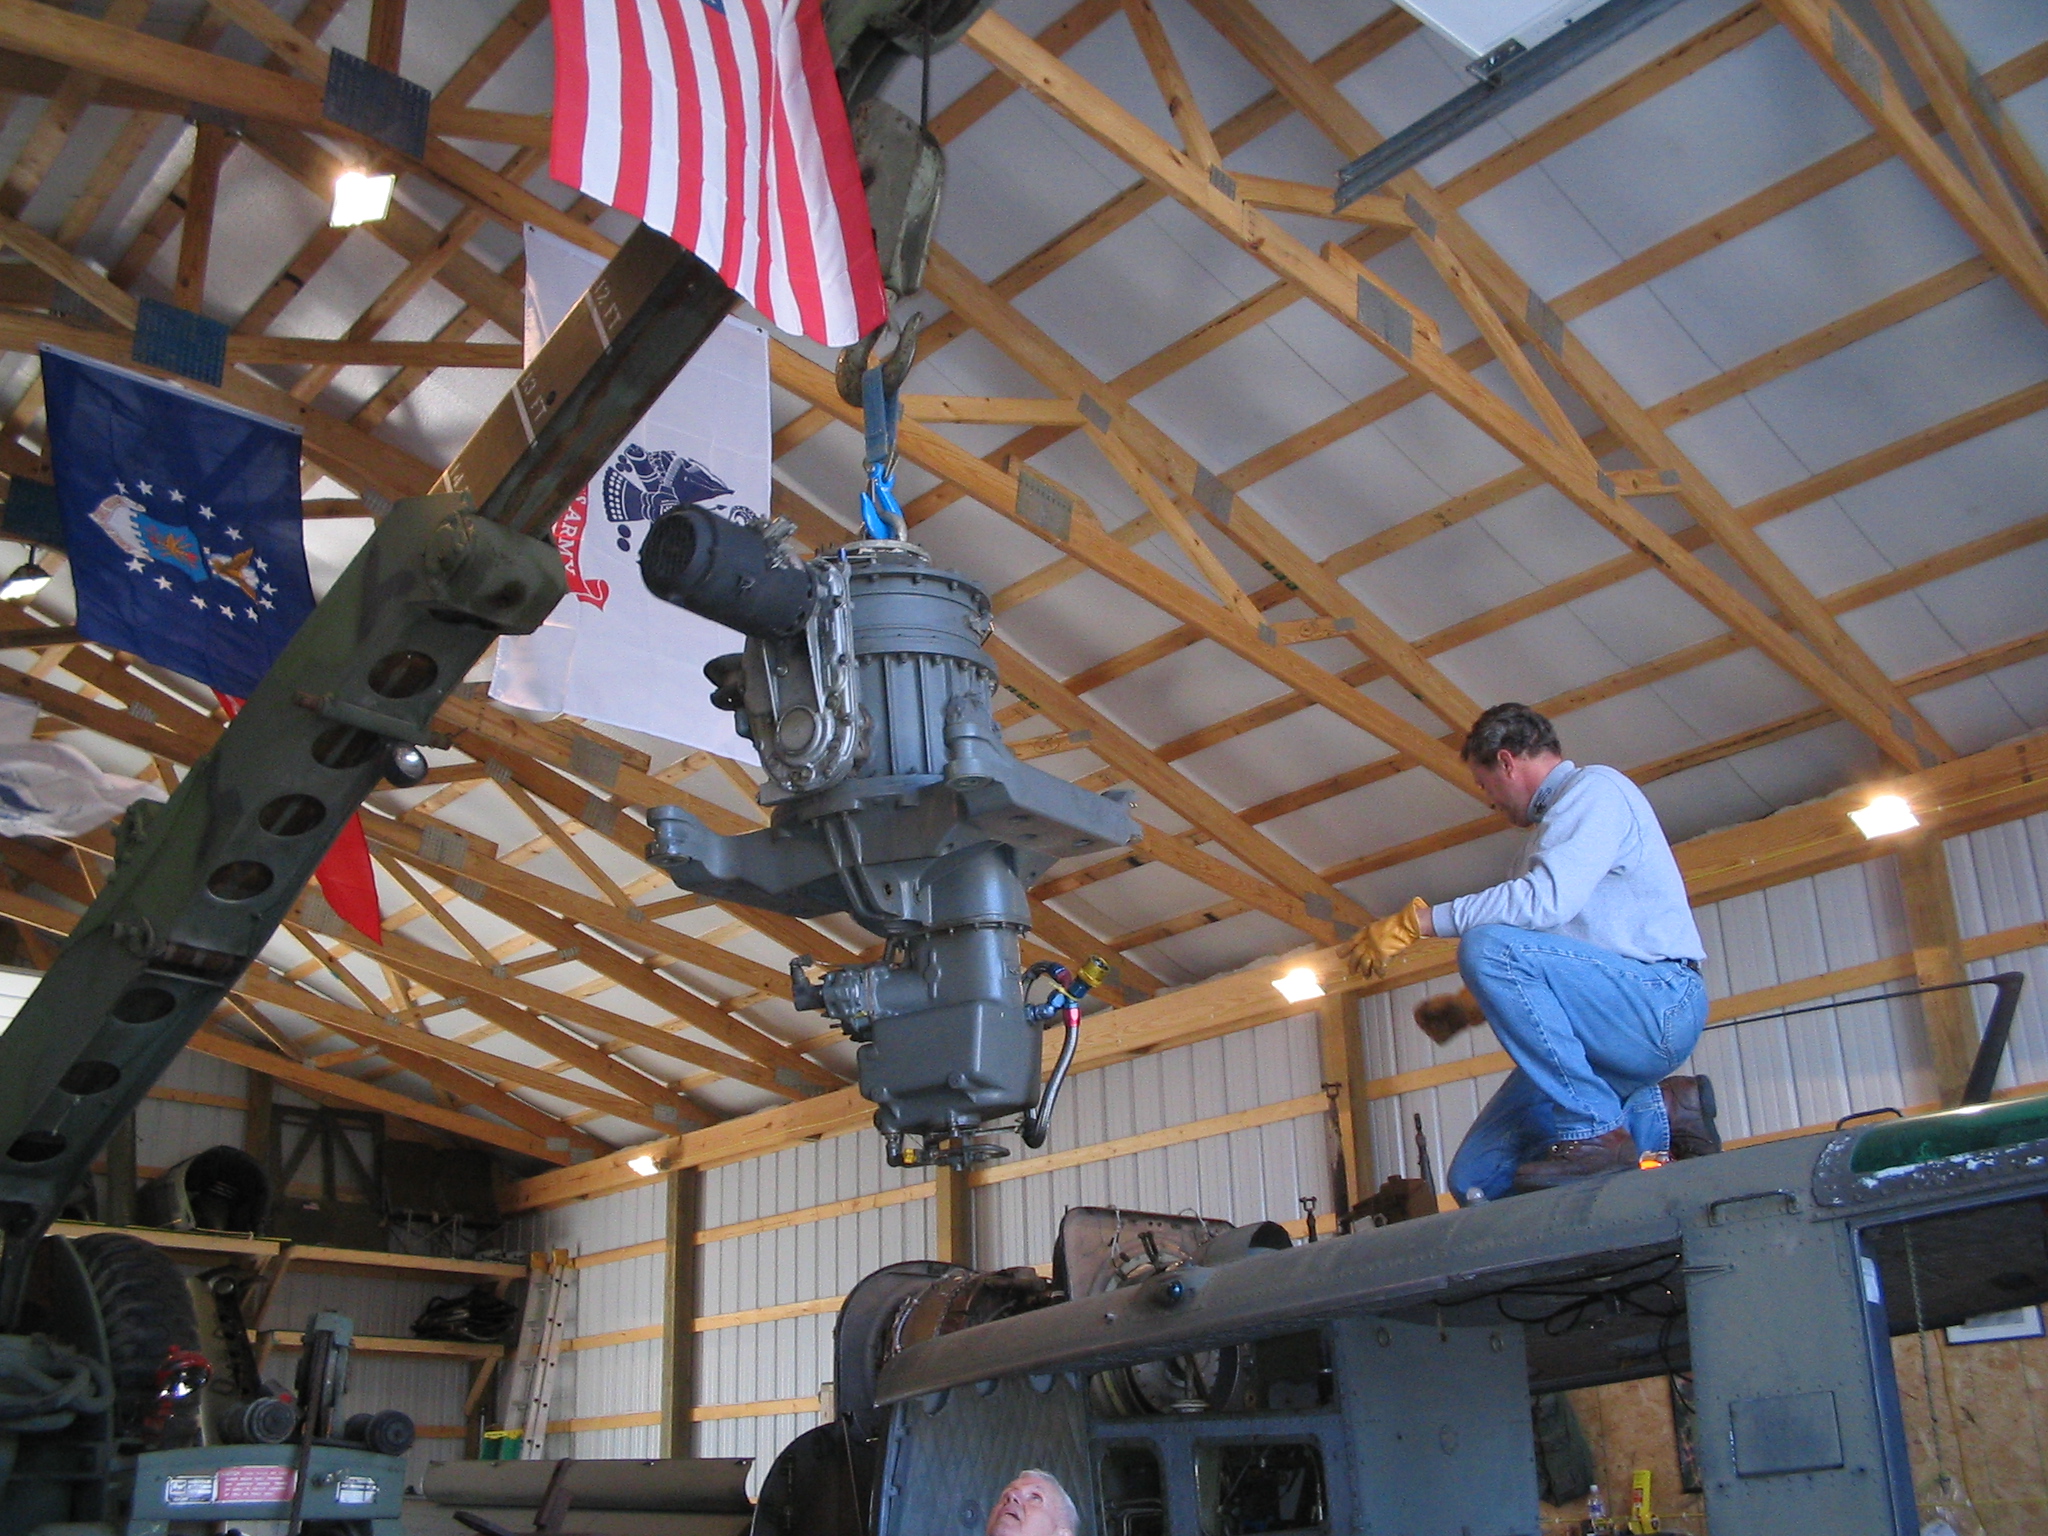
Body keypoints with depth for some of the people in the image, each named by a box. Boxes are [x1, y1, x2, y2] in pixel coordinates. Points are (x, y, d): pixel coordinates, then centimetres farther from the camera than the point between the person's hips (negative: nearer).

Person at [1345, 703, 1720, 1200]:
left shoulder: (1595, 787, -4)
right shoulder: (1551, 825, 27)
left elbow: (1548, 899, -23)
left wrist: (1419, 921, -20)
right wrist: (1464, 1010, 22)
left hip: (1656, 1000, -9)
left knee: (1487, 945, -31)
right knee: (1476, 1178, -3)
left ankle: (1593, 1130, -23)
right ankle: (1658, 1115, 5)